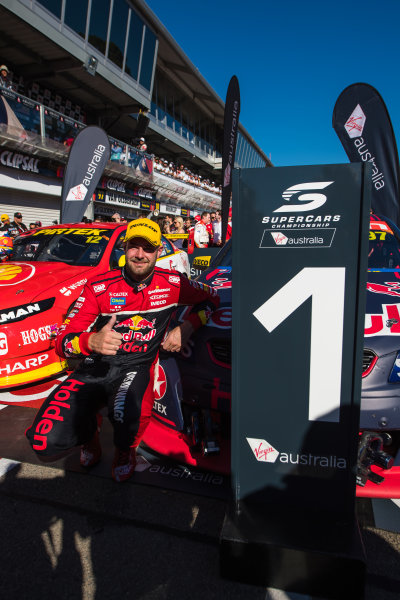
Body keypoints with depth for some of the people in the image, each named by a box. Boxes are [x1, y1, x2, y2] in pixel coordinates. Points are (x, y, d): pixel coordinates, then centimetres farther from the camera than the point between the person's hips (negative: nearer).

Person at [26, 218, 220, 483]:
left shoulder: (172, 283, -2)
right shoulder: (99, 287, -5)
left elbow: (211, 297, 15)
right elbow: (63, 341, -7)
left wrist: (186, 327, -2)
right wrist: (92, 341, -32)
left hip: (137, 367, 0)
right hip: (94, 368, 1)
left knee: (128, 417, -37)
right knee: (45, 441, -20)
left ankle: (126, 450, 4)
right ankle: (89, 432, 18)